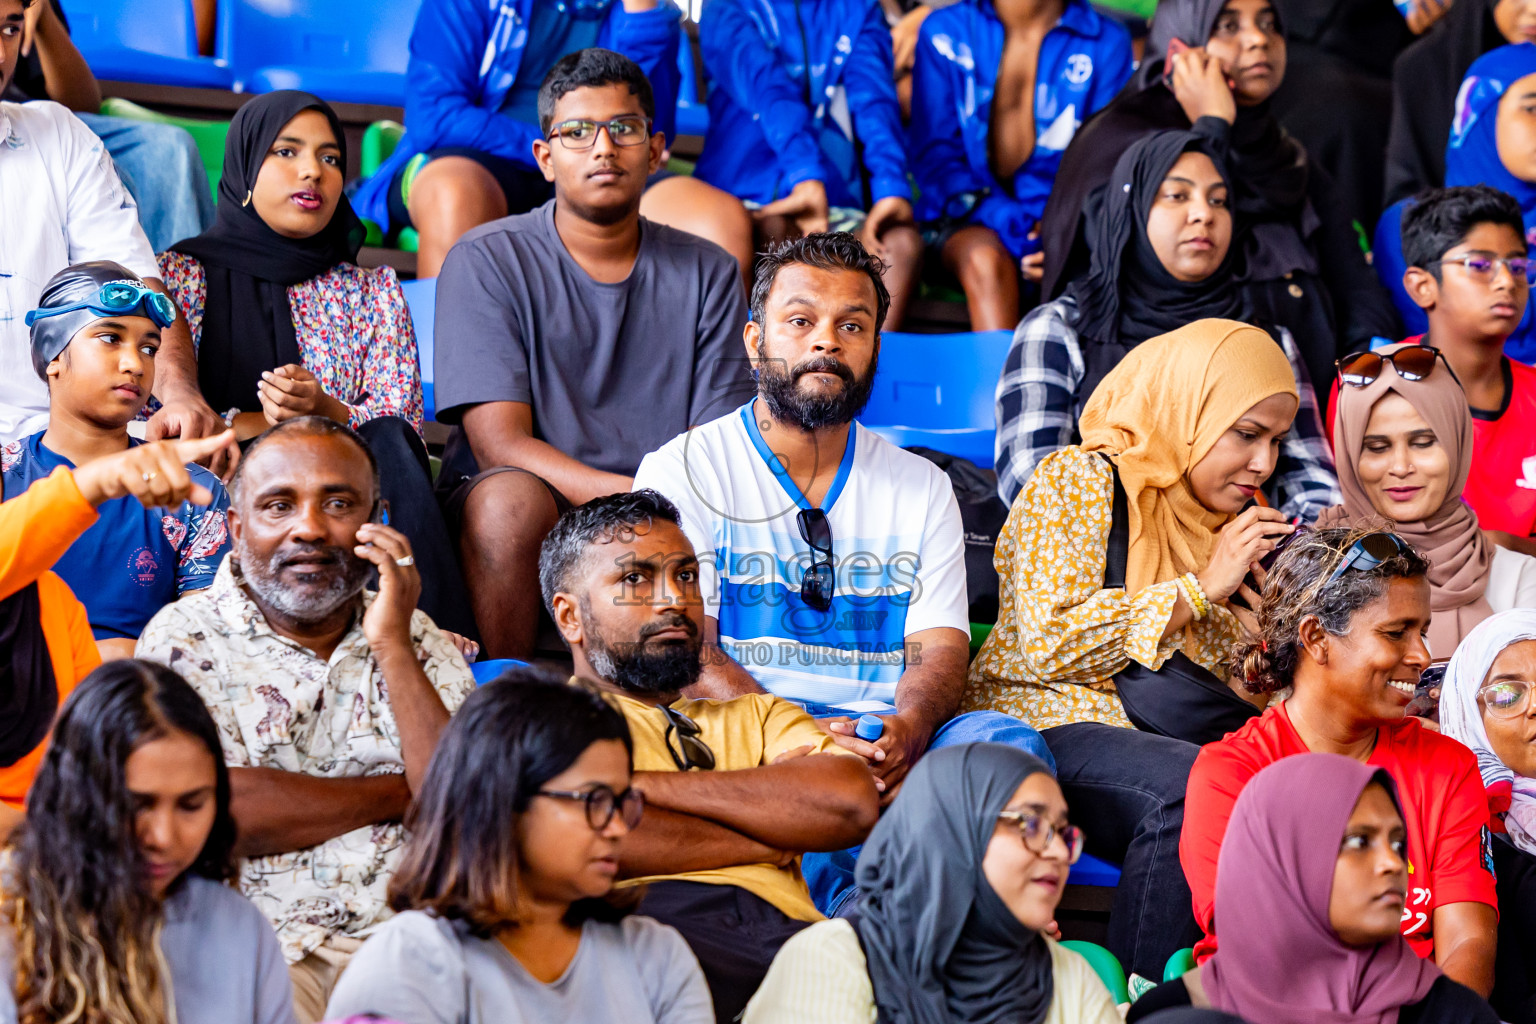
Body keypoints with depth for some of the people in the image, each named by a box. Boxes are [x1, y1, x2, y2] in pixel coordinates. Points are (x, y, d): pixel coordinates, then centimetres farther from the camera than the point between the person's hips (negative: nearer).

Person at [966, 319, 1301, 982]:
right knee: (1193, 781, -36)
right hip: (1048, 722, -6)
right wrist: (1201, 588, -10)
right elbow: (1051, 642, -12)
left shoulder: (1230, 521, 22)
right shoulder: (1077, 481, 1)